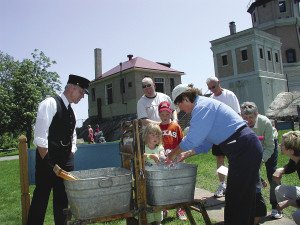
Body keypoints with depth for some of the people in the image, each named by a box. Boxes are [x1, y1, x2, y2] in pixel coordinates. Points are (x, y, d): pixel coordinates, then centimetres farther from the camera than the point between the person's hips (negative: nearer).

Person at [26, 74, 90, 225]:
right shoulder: (50, 103, -11)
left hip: (66, 162, 7)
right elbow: (40, 136, -18)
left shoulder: (71, 111, 13)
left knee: (63, 198, 13)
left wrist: (71, 155, 11)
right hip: (47, 160, -7)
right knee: (41, 198, 3)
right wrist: (48, 162, -18)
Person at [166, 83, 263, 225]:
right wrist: (184, 155, 16)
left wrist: (172, 154, -2)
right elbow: (204, 143, 19)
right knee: (244, 197, 19)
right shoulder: (205, 106, 16)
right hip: (247, 149, 10)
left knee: (236, 198, 0)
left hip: (244, 149, -10)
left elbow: (191, 140, -18)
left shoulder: (202, 106, -14)